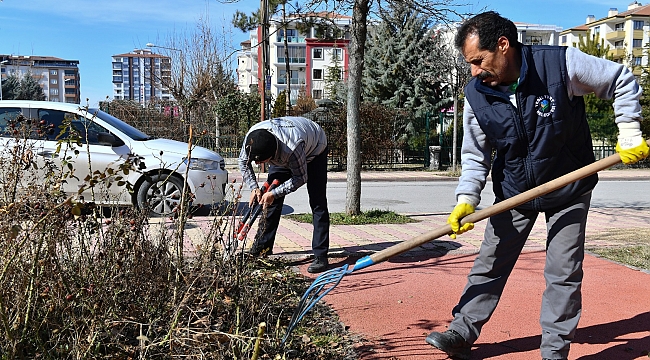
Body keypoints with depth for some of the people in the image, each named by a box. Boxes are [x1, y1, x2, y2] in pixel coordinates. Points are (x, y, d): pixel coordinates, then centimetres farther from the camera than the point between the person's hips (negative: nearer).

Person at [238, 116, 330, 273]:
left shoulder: (292, 148, -46)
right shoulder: (251, 137, -31)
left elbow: (301, 178, -30)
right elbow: (243, 161, -10)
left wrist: (274, 193, -32)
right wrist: (254, 188, -20)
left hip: (314, 150, -5)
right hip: (283, 155, 6)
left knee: (318, 203, -15)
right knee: (270, 199, 1)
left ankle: (320, 256, -14)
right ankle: (263, 247, 14)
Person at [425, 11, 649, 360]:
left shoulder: (562, 63, -22)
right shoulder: (476, 95, -13)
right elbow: (475, 156, -5)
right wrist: (466, 199, -18)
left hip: (569, 190, -2)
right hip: (512, 193, 2)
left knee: (564, 273, 2)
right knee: (489, 265, 6)